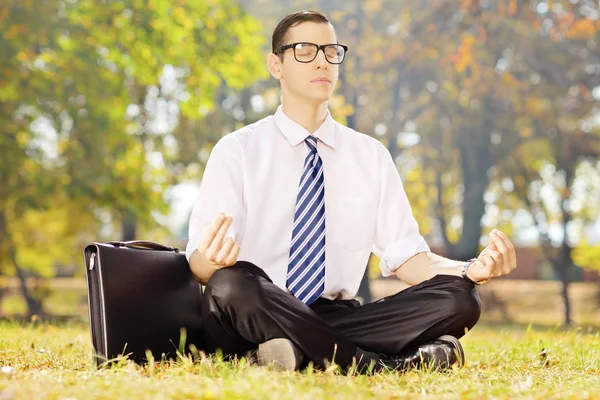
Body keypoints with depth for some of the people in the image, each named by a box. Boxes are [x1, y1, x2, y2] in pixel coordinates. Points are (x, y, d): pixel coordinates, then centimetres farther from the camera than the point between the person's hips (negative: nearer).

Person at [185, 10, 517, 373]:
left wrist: (472, 270, -14)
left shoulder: (372, 156, 12)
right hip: (255, 322, -3)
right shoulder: (236, 151, 2)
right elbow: (199, 264, -7)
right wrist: (213, 259, -32)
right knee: (231, 283, -38)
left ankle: (297, 354, -25)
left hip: (336, 317, 3)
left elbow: (406, 256, 6)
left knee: (458, 297, -19)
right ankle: (373, 364, -26)